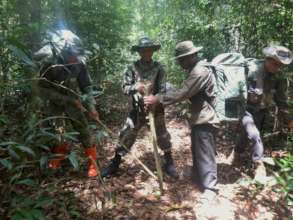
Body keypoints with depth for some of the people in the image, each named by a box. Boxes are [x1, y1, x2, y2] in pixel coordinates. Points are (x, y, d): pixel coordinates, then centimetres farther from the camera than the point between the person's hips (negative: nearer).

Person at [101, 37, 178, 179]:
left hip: (155, 108, 0)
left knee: (162, 136, 8)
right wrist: (135, 87, -24)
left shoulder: (158, 68, -3)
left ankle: (169, 163, 28)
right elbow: (124, 87, -4)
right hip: (137, 109, 1)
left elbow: (162, 89, -7)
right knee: (126, 135, 5)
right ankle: (115, 163, 22)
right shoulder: (133, 68, -2)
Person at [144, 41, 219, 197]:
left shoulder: (200, 72, -22)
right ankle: (197, 176, 40)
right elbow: (186, 93, 12)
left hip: (204, 119, -11)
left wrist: (158, 99, -22)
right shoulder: (195, 70, 13)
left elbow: (182, 94, -27)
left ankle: (209, 187, 9)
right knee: (196, 150, 22)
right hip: (198, 118, 11)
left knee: (205, 154, -3)